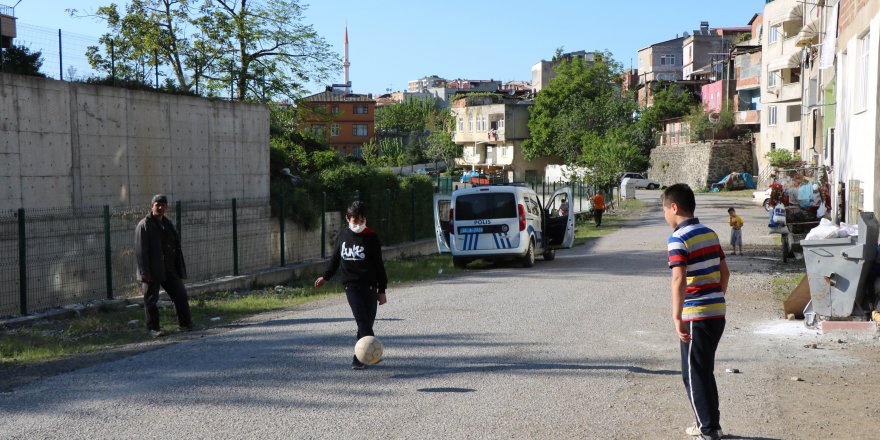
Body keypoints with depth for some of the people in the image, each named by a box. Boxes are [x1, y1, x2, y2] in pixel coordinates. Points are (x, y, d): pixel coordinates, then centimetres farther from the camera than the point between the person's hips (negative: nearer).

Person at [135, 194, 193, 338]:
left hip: (169, 270, 7)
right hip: (152, 271, -7)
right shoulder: (144, 225, -8)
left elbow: (175, 247, 20)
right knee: (151, 300, -1)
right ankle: (153, 328, 8)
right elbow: (140, 251, -14)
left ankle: (185, 324, 18)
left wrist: (180, 268, 15)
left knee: (180, 295, 7)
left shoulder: (167, 224, 15)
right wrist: (145, 271, -21)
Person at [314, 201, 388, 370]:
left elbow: (379, 265, 1)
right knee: (362, 318, -15)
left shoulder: (371, 237, -2)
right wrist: (325, 277, 29)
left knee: (367, 320, 2)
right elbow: (335, 258, 21)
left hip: (369, 285, -1)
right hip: (351, 284, 1)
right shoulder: (343, 235, 6)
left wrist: (382, 290, 0)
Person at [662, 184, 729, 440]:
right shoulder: (710, 234, 11)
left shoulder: (678, 239, -14)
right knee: (705, 371, 19)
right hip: (717, 312, 8)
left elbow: (679, 279, -24)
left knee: (694, 374, 2)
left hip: (696, 315, -8)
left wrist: (677, 317, -26)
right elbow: (724, 271, 17)